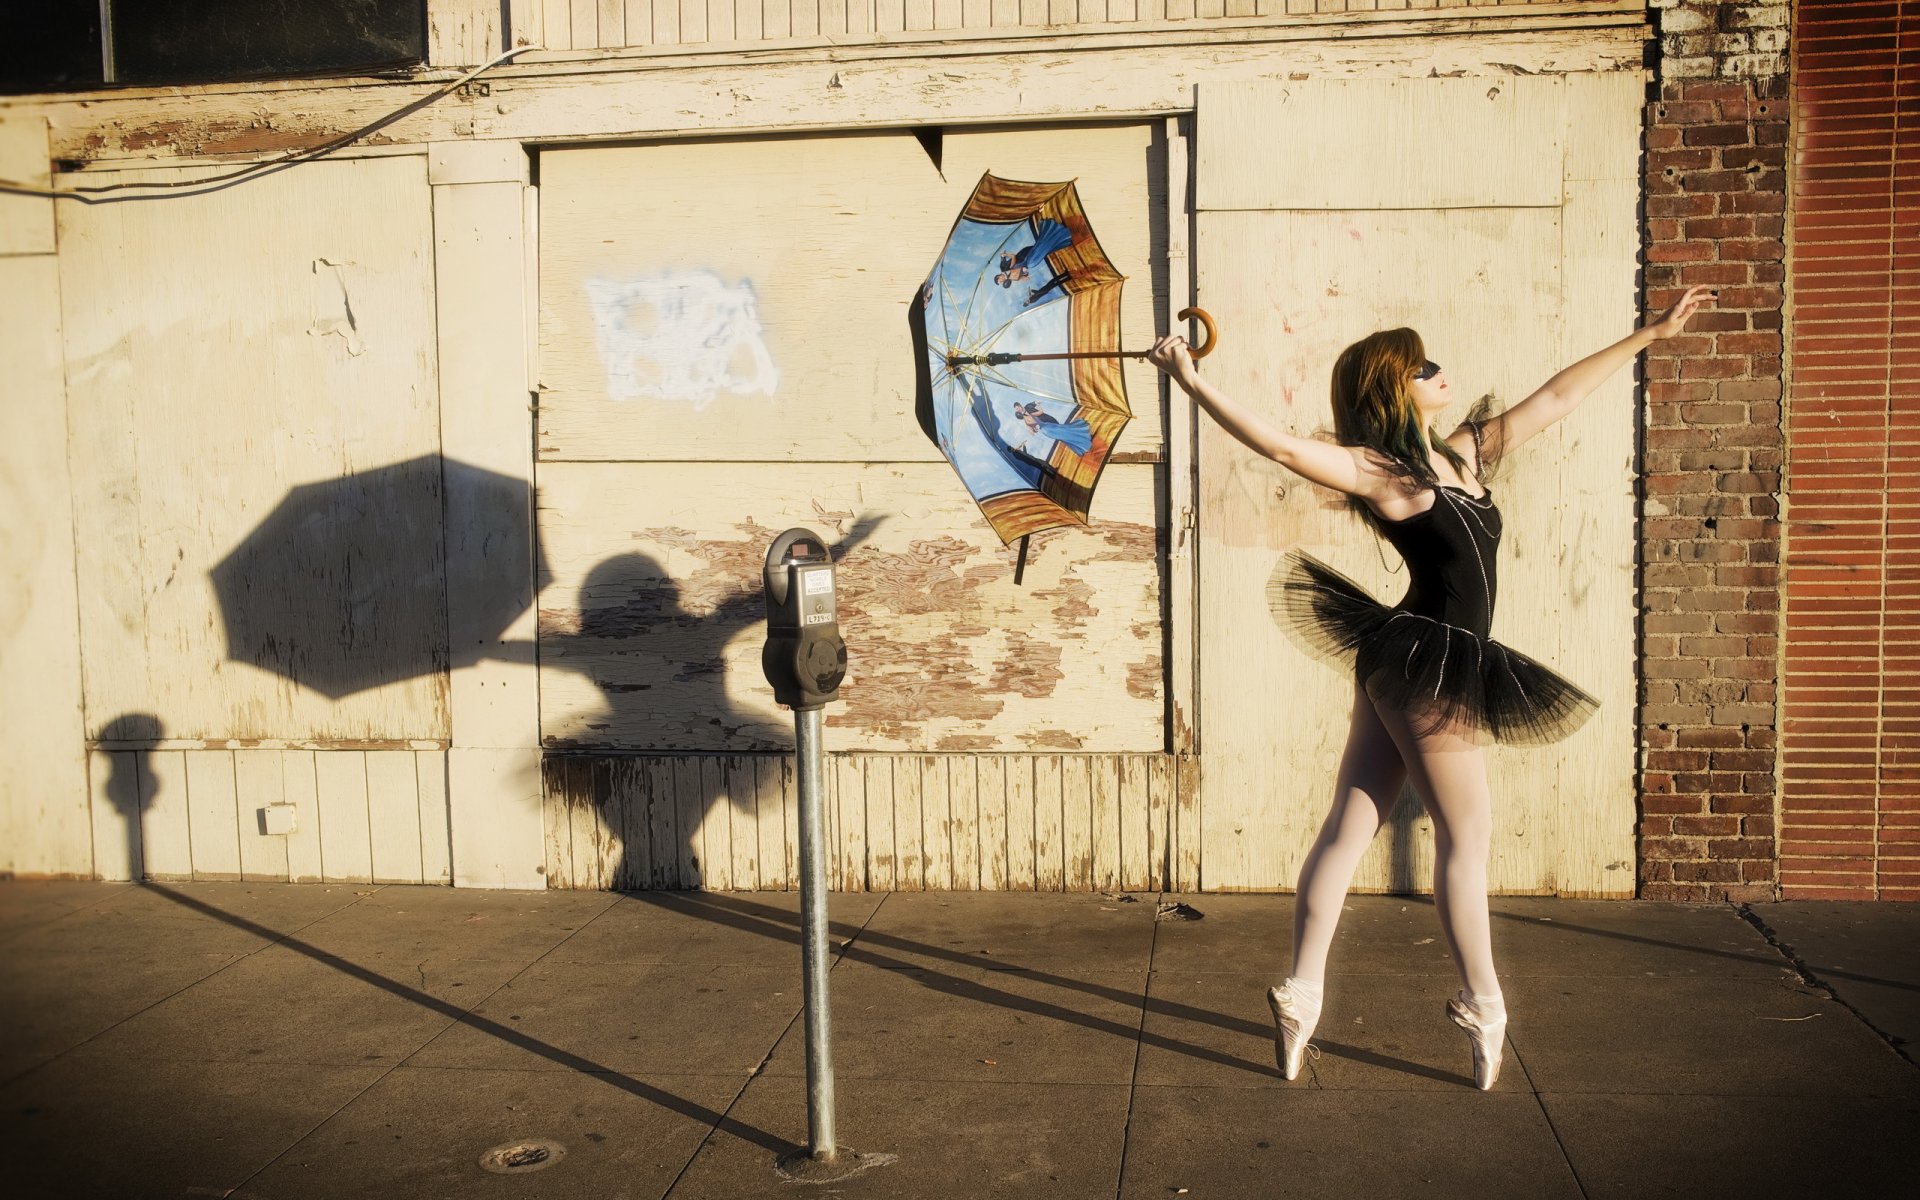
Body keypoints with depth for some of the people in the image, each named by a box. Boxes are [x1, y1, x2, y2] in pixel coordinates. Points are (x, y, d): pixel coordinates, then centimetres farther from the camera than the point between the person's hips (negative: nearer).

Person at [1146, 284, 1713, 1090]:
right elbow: (1282, 446, -21)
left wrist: (1646, 337, 23)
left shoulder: (1464, 454, 13)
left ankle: (1302, 995, 13)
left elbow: (1557, 395, 19)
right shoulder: (1378, 471, -10)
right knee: (1468, 837, 4)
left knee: (1348, 829, 7)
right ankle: (1483, 1010, 17)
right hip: (1425, 667, -8)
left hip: (1421, 667, 8)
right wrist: (1193, 385, -27)